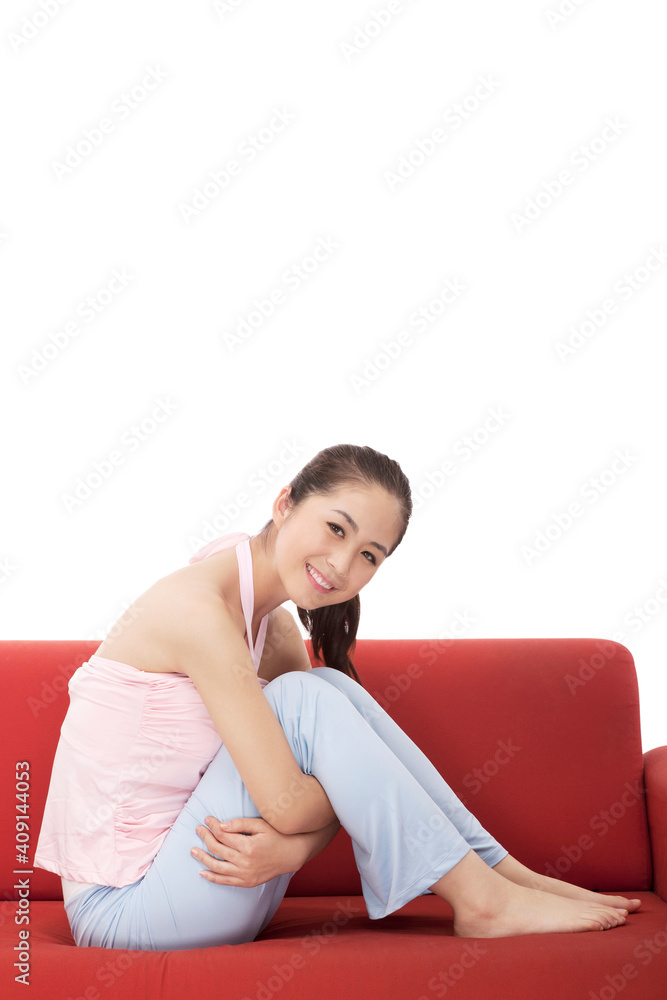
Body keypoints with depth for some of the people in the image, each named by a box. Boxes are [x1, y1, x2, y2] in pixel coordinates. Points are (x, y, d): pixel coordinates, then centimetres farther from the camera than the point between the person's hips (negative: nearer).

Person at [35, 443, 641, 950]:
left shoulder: (278, 629, 5)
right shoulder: (198, 607, -22)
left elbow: (334, 765, 0)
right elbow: (287, 802, -26)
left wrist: (291, 847, -19)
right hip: (121, 910, -8)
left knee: (330, 688, -4)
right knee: (302, 697, -21)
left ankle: (502, 872, 0)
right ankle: (483, 900, -12)